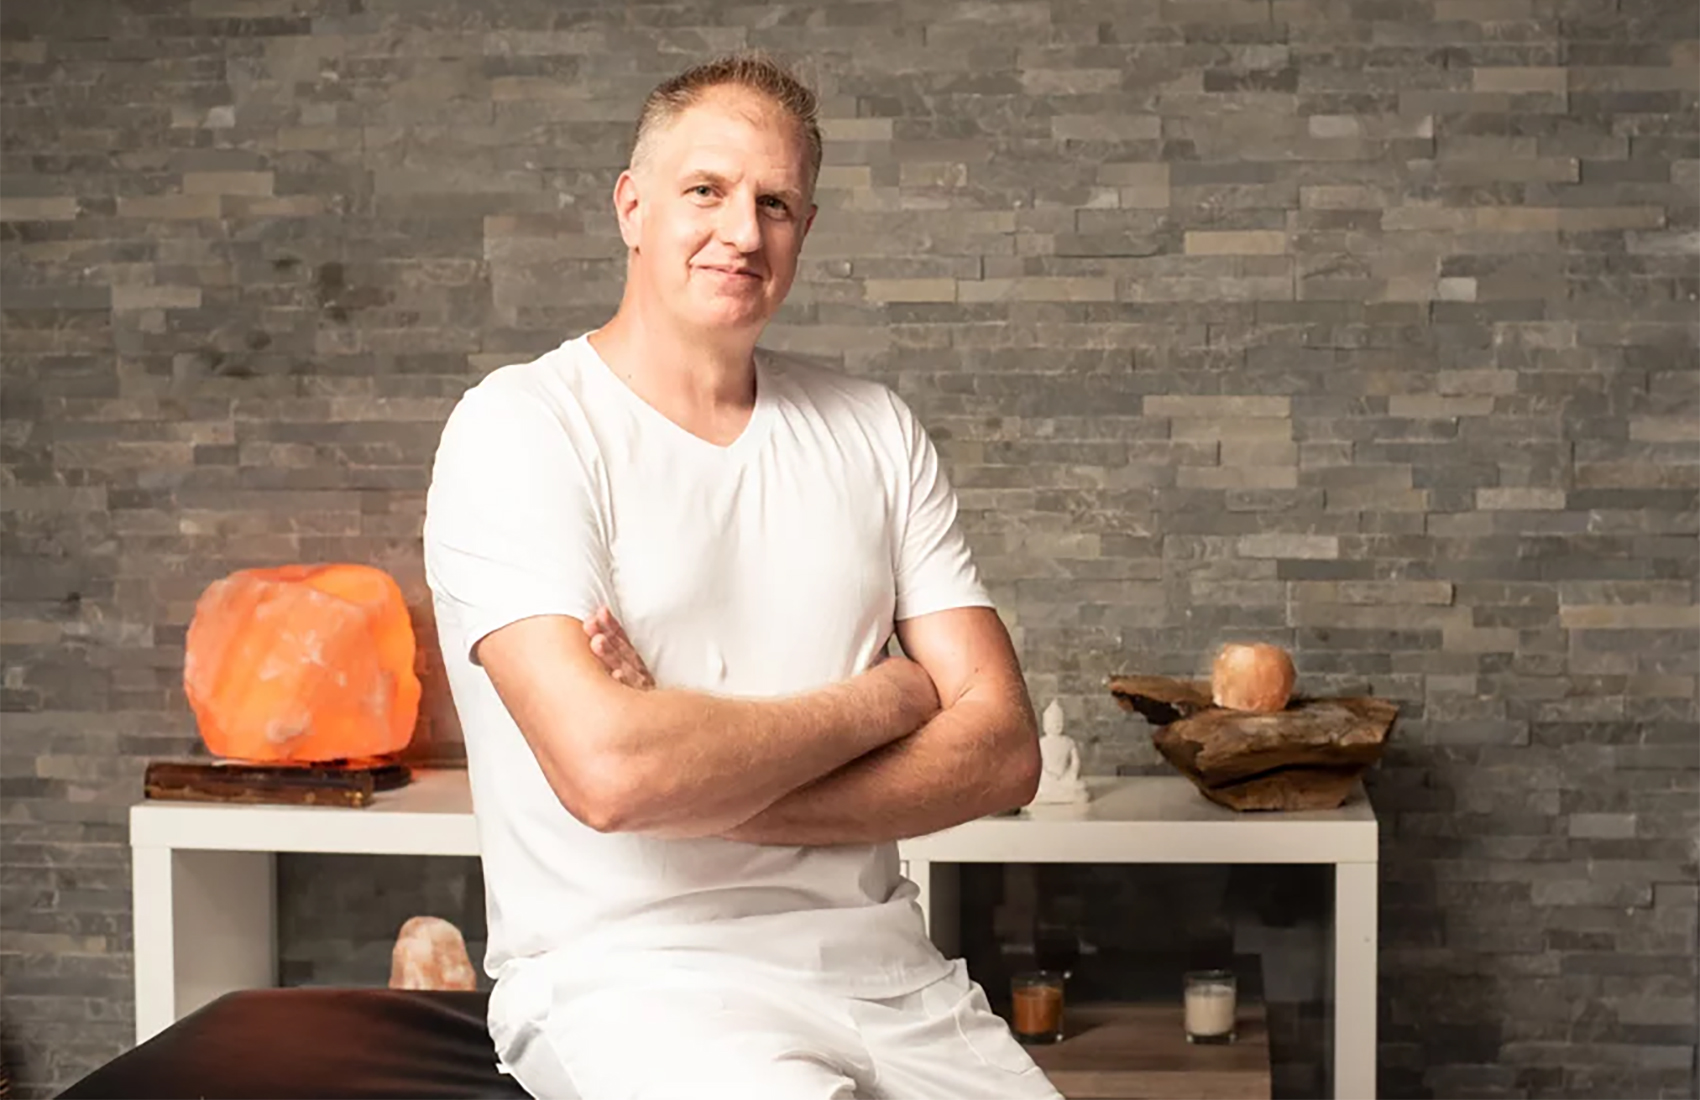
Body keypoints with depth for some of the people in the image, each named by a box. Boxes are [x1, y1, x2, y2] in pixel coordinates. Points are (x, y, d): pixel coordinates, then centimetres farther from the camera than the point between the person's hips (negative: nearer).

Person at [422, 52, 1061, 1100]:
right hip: (631, 974, -5)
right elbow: (607, 768, -19)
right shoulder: (520, 427, -5)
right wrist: (880, 702, -5)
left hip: (885, 970, 5)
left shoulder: (874, 431, 10)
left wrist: (707, 786, -12)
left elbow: (1003, 750, 2)